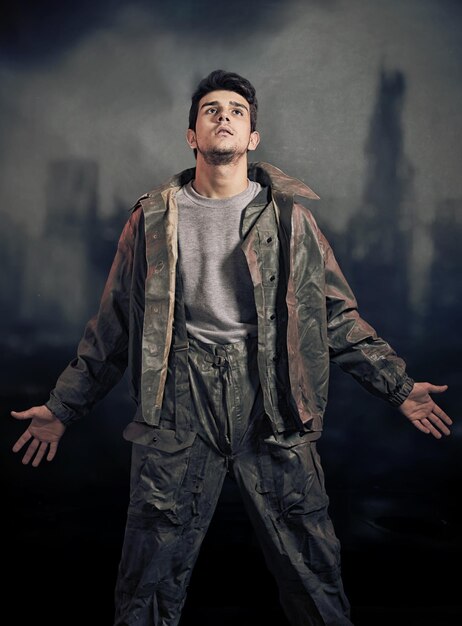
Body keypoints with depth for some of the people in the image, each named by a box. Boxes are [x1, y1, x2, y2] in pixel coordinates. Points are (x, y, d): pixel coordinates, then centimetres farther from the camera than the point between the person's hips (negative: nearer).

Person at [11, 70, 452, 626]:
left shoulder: (290, 218, 7)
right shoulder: (153, 220, 8)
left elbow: (338, 316, 10)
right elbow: (113, 327, 13)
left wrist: (398, 387, 5)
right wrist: (62, 408, 13)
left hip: (271, 402, 0)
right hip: (180, 403, 0)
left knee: (313, 570, 6)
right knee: (151, 576, 7)